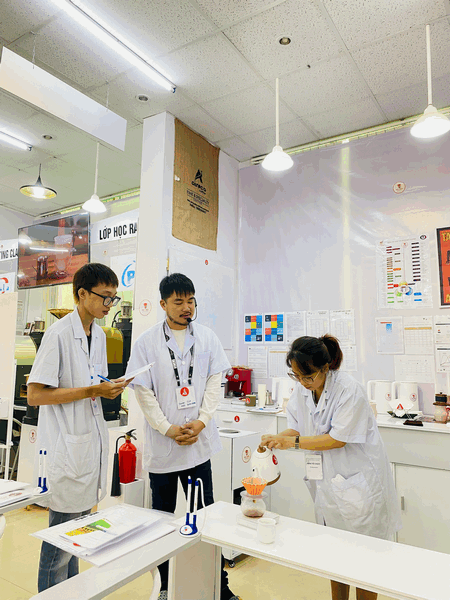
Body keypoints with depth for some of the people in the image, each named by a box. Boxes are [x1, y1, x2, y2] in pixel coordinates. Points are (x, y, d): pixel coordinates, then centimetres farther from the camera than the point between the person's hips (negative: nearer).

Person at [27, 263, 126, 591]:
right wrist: (92, 391, -22)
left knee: (80, 525, 21)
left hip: (92, 439, 8)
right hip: (67, 445, -8)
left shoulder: (99, 334, 9)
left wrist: (109, 389, -1)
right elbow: (35, 394, -19)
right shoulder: (59, 333, -16)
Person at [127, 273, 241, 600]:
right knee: (162, 516, 15)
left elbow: (215, 382, 1)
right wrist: (168, 429, -10)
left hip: (198, 440, 1)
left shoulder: (207, 337, 2)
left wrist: (200, 421, -9)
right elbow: (143, 391, -5)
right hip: (161, 443, -1)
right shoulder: (147, 342, -5)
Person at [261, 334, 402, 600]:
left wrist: (293, 442, -22)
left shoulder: (350, 389, -24)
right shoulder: (302, 391, -3)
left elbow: (338, 439, -23)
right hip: (327, 481, 6)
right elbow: (297, 428, 2)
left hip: (358, 481, -6)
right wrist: (276, 439, -17)